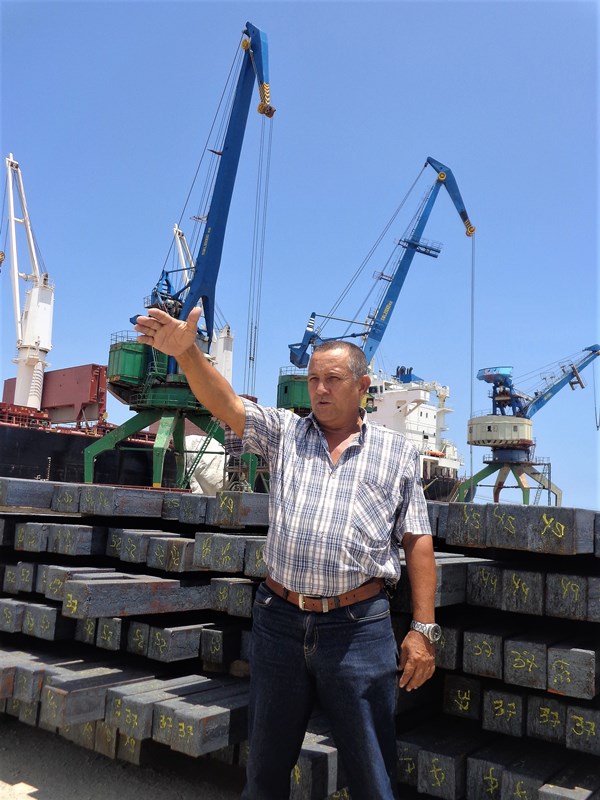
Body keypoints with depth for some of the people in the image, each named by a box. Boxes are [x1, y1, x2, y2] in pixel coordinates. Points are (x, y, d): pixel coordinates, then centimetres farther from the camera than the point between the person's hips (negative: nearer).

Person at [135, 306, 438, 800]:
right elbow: (224, 403, -8)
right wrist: (187, 353, -26)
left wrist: (423, 629, -2)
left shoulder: (397, 452, 4)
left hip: (359, 628, -1)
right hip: (279, 620, 2)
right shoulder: (283, 433, 7)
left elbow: (417, 542, 2)